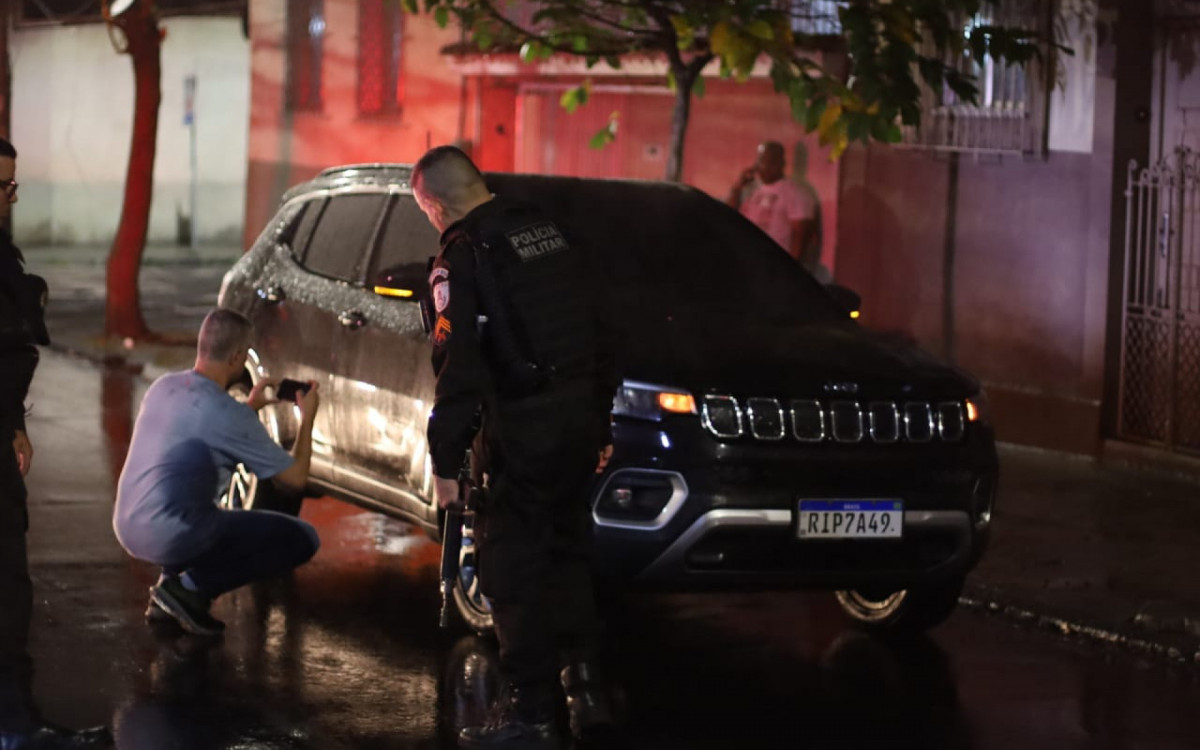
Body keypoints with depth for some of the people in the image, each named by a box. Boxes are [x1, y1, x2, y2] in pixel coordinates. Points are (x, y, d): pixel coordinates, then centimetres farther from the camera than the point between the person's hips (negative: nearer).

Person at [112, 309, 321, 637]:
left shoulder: (163, 386, 6)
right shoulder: (230, 415, -16)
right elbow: (296, 478, -7)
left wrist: (250, 407, 30)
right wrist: (307, 418, 8)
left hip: (127, 529, 8)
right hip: (172, 537, -8)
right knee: (303, 539, 1)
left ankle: (170, 584, 14)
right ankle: (193, 588, -6)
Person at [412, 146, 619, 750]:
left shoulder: (462, 257, -11)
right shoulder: (548, 230, 12)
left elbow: (458, 367, -14)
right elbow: (598, 337, 17)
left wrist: (445, 461, -8)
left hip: (523, 428, -7)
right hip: (581, 417, 7)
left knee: (513, 566, 0)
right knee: (566, 551, 20)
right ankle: (585, 689, 22)